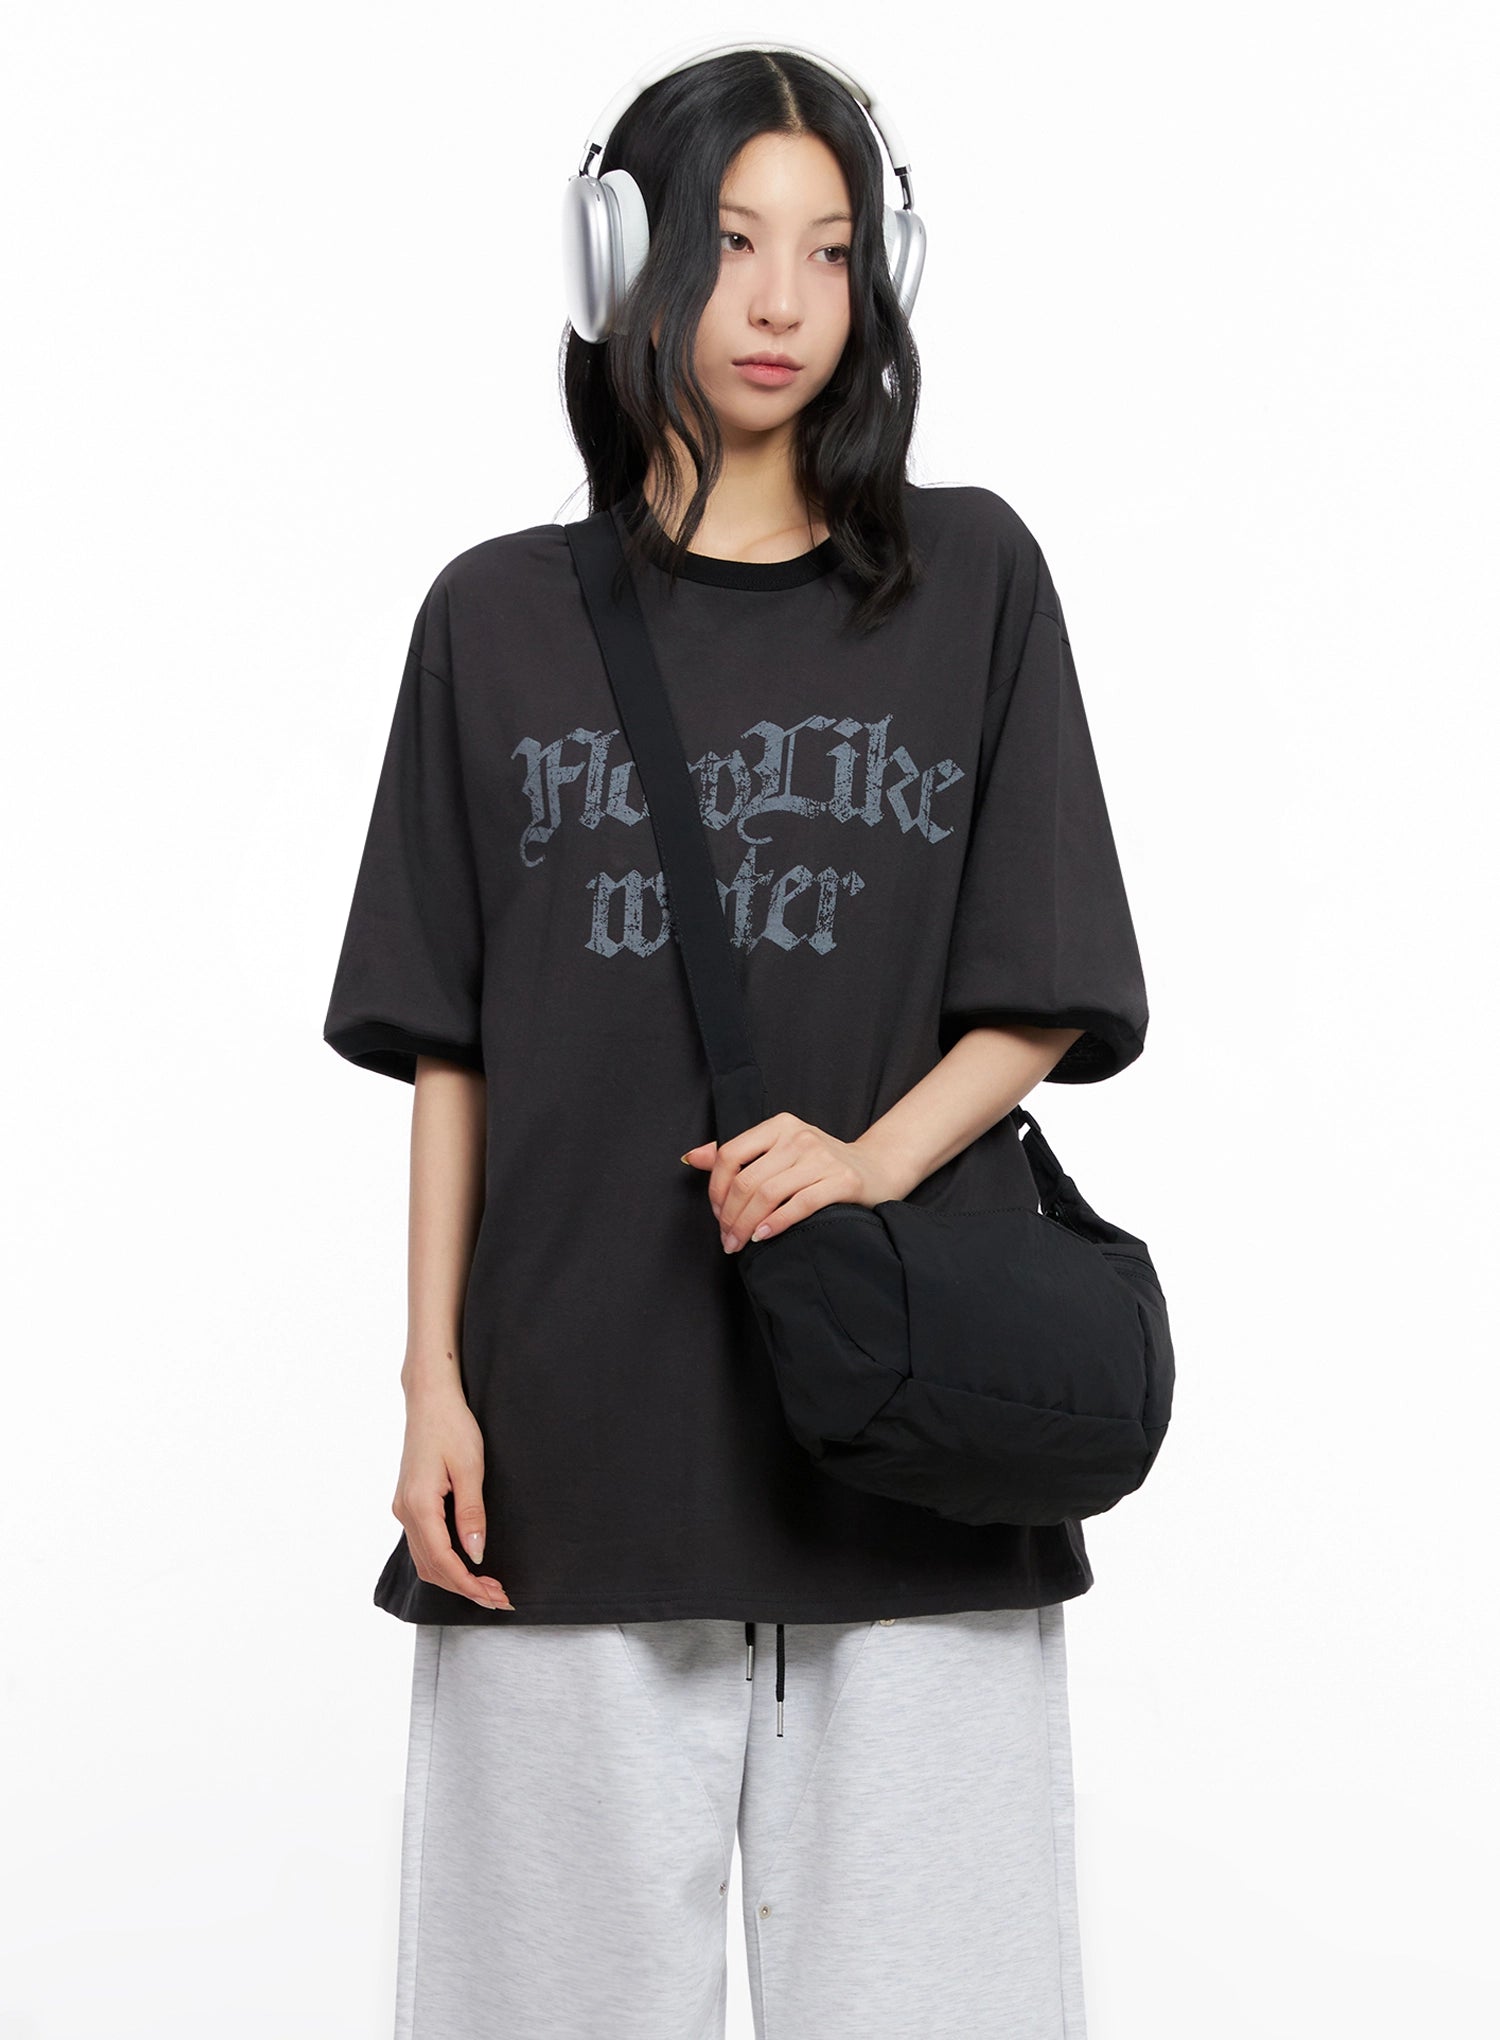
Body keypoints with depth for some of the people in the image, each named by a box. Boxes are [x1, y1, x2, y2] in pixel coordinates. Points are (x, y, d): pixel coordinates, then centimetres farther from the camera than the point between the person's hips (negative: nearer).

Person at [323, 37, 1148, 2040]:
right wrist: (436, 1383, 0)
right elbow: (448, 1044, 7)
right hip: (577, 1415, 1)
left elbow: (1047, 997, 4)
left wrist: (875, 1154, -14)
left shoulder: (970, 580, 7)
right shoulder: (503, 617, 8)